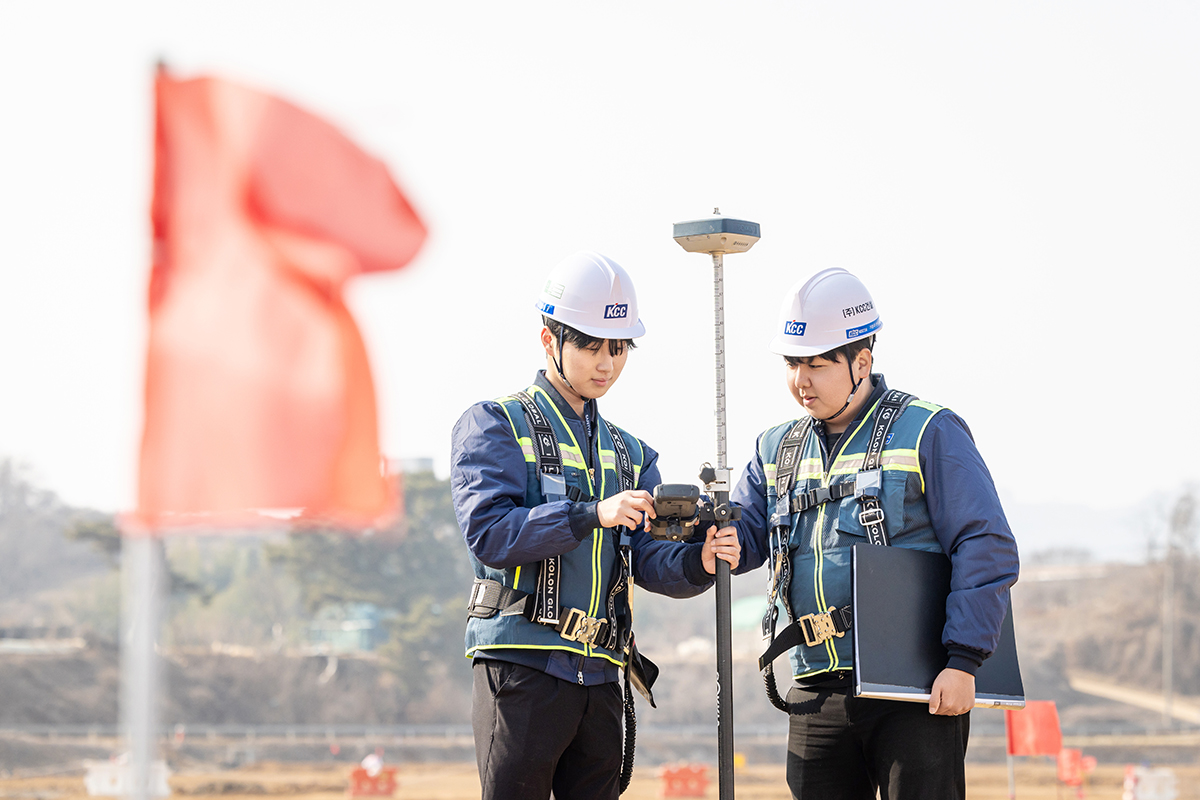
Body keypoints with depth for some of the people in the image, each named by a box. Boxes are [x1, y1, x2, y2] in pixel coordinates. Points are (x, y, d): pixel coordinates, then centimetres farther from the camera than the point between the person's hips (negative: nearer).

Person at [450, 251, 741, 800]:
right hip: (521, 670, -6)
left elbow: (648, 559, 9)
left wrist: (698, 561, -13)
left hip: (599, 679, 6)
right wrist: (591, 515, -24)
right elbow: (489, 533, -14)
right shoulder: (494, 425, 1)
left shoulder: (628, 454, 21)